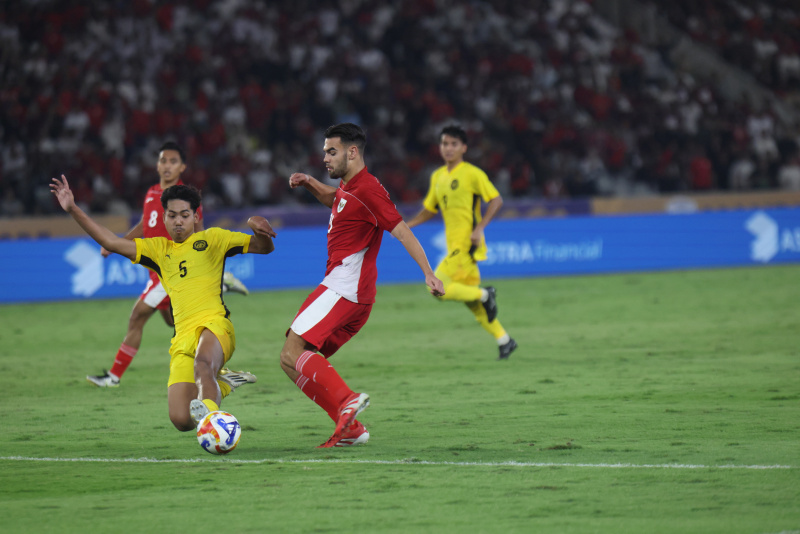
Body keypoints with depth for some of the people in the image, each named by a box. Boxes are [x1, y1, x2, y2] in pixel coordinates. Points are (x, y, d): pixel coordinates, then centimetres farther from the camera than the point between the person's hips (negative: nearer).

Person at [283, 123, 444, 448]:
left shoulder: (367, 189, -12)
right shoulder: (347, 187, 18)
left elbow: (402, 232, -16)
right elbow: (332, 199, 43)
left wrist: (429, 273, -23)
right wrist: (309, 183, 23)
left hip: (343, 287, -10)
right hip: (357, 297, 10)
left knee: (292, 354, -19)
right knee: (301, 361, 8)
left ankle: (347, 399, -29)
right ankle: (350, 428, -1)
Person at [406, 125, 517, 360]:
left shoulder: (472, 174, -9)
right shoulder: (437, 176, 13)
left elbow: (496, 200, -10)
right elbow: (429, 209, 21)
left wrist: (479, 228, -19)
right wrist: (407, 225, 7)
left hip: (468, 244, -8)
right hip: (454, 245, 8)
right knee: (472, 302, 10)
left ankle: (485, 295, -2)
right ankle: (504, 340, 19)